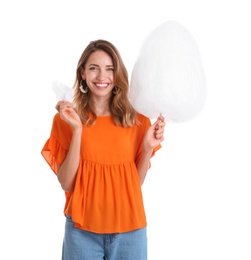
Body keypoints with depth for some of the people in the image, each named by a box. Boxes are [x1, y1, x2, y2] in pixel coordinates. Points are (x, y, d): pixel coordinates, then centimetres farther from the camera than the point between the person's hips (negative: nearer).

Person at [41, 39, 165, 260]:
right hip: (82, 230, -1)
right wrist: (77, 129, -16)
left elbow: (136, 182, 5)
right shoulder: (65, 118, -3)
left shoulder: (137, 120, 0)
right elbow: (66, 183, -9)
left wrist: (148, 147, -10)